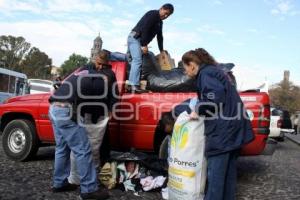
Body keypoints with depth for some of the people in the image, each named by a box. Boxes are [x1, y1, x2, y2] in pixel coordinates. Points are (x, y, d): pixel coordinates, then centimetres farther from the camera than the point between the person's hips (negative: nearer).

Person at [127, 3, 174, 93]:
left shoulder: (160, 22, 21)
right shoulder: (152, 14, -9)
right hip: (135, 38, -10)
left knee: (136, 61, 5)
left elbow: (159, 36, 26)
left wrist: (161, 50, 26)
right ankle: (134, 86, -30)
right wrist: (144, 45, -24)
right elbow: (144, 29, -20)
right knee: (137, 60, -22)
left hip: (140, 40, 10)